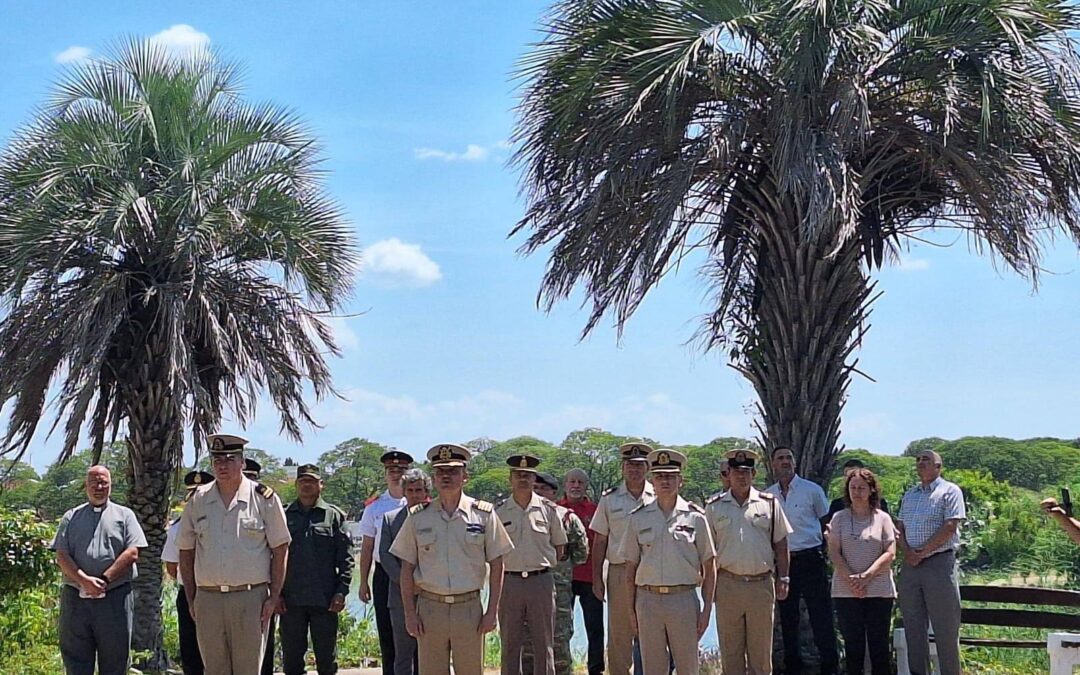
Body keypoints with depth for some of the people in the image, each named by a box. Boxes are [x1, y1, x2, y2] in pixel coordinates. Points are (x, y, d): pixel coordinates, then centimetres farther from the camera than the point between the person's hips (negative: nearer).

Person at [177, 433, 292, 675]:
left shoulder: (264, 498, 0)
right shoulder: (198, 501, 8)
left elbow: (280, 551, 1)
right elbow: (186, 552, 13)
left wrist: (273, 597, -5)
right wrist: (191, 599, 8)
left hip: (250, 597, -3)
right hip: (208, 598, 3)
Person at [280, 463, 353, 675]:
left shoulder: (334, 515, 5)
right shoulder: (285, 516, 7)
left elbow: (345, 558, 2)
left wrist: (341, 591, -7)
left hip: (325, 600, -1)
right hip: (291, 600, 1)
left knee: (327, 657, 6)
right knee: (291, 657, 8)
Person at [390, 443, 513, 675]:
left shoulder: (484, 514, 2)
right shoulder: (418, 517, 5)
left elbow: (496, 565, 4)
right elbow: (407, 568, 7)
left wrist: (492, 611, -2)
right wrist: (410, 612, 0)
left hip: (469, 607, -1)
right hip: (430, 608, 1)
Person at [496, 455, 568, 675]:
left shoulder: (547, 509, 3)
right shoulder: (499, 512, 3)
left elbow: (560, 545, 11)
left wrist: (545, 566, 6)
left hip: (541, 581, 0)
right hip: (509, 581, 0)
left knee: (544, 642, 4)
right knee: (510, 643, 7)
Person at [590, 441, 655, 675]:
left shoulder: (658, 498, 6)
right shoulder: (610, 499, 8)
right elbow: (599, 541, 9)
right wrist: (597, 578, 3)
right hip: (619, 573, 1)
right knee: (619, 635, 4)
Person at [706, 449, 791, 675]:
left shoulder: (769, 503, 6)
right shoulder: (714, 506, 5)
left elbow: (780, 544, 9)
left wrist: (783, 578, 4)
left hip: (761, 583, 0)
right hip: (727, 585, 0)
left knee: (761, 649, 7)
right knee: (730, 650, 5)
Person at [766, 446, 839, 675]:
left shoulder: (812, 490, 0)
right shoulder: (767, 496, 6)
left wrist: (828, 552, 10)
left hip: (810, 559, -3)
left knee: (821, 616, -3)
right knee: (787, 617, 10)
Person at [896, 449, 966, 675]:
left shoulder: (949, 491, -2)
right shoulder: (909, 495, 18)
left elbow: (950, 527, -12)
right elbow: (899, 527, 14)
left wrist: (923, 552, -14)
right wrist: (907, 552, -6)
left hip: (939, 562, -6)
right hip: (910, 565, 6)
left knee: (945, 629, -3)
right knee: (913, 627, 8)